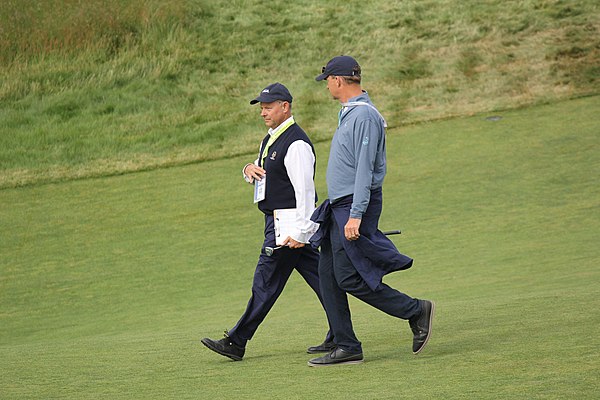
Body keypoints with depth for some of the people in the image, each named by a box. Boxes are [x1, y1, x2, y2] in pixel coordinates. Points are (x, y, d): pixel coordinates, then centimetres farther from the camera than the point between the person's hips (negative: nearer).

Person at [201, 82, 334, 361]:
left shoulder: (296, 144, -17)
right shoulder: (270, 139, 15)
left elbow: (305, 190, -22)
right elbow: (260, 178, 26)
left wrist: (299, 233, -26)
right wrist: (249, 169, 1)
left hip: (289, 223, -10)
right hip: (277, 221, 10)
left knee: (266, 283, -5)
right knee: (318, 278, 10)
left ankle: (236, 343, -1)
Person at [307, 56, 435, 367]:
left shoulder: (364, 115, -15)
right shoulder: (348, 114, 17)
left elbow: (365, 169, -22)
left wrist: (355, 215, -27)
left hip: (356, 205, -10)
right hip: (339, 207, 10)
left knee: (349, 278, -11)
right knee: (328, 275, 5)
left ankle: (416, 311, -1)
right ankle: (346, 347, 5)